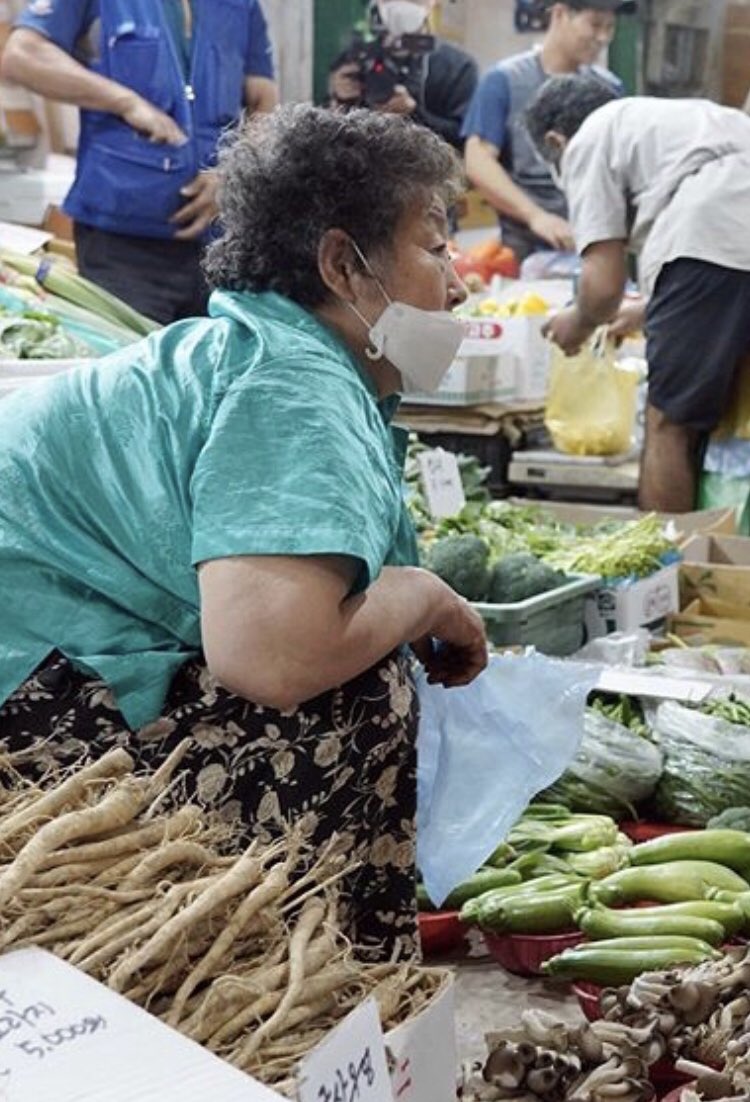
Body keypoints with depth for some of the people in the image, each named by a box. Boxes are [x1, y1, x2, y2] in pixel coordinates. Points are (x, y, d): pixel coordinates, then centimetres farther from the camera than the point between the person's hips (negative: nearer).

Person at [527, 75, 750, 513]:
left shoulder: (588, 142, 14)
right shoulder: (679, 114, 37)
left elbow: (604, 284, 5)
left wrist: (578, 324, 27)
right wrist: (647, 311, 51)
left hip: (710, 239, -7)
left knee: (670, 426, 3)